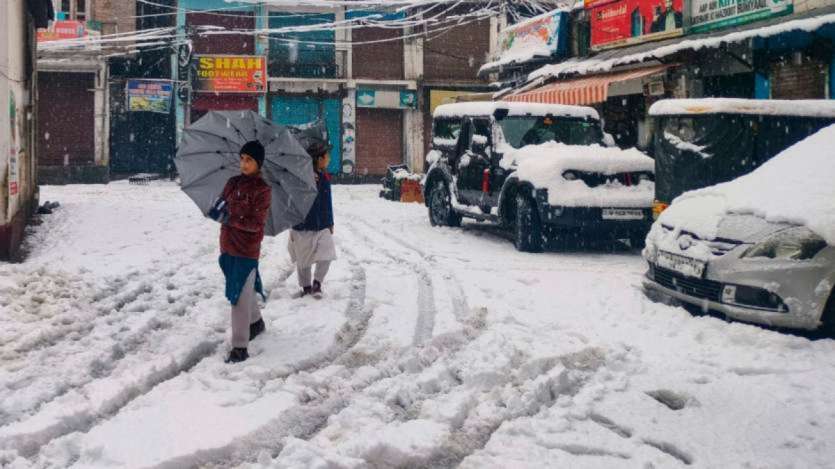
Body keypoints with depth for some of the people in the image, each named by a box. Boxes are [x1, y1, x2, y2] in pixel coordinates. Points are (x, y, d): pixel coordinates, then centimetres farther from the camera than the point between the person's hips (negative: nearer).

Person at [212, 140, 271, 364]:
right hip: (228, 247, 7)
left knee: (240, 297, -9)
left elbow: (256, 223, -16)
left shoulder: (262, 189, -11)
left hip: (247, 250, -7)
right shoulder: (233, 183, 8)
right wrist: (217, 211, -9)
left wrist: (230, 219, -26)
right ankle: (256, 322, 46)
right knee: (244, 290, 23)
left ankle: (240, 347, -6)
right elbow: (222, 207, 15)